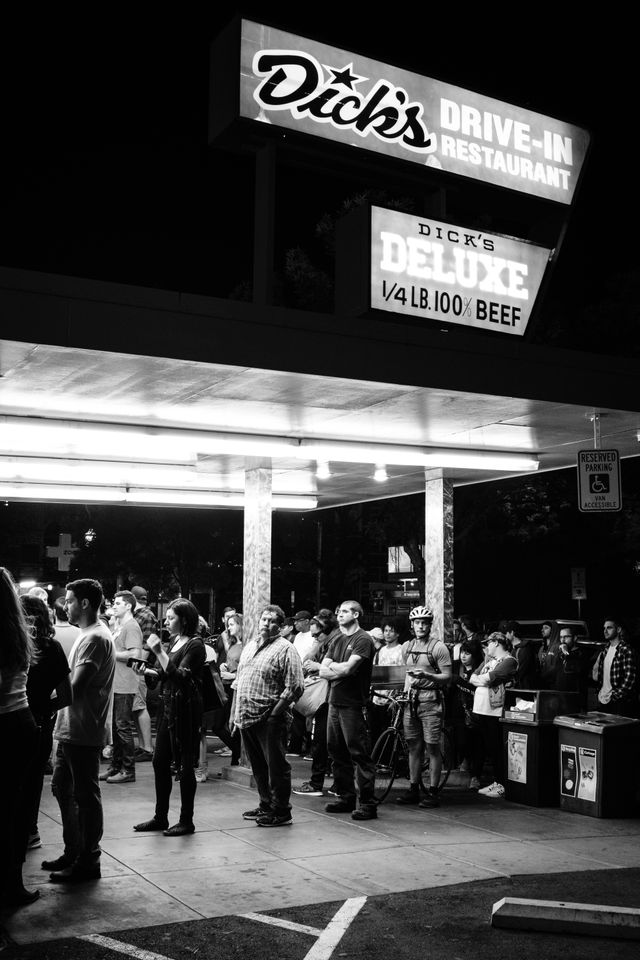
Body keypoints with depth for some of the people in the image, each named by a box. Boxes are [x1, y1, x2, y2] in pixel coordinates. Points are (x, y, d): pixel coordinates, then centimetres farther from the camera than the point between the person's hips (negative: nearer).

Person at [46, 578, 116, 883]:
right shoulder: (87, 635, 15)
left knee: (85, 795, 0)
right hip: (70, 729, 10)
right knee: (62, 789, 18)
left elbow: (74, 688, -23)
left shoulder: (95, 638, -17)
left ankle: (88, 861, 11)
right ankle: (73, 854, 30)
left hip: (83, 733, -10)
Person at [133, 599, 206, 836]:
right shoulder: (173, 642, 11)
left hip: (185, 709, -8)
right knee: (160, 761, 11)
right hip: (166, 706, 8)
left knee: (184, 765, 0)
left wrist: (159, 652, -24)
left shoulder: (195, 645, -12)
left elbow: (180, 677, -20)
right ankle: (160, 817, 23)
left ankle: (187, 821, 10)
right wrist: (145, 671, -3)